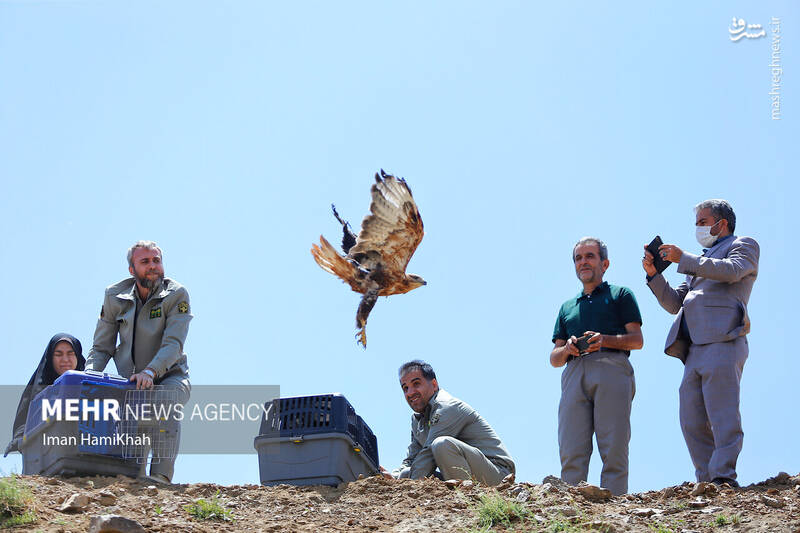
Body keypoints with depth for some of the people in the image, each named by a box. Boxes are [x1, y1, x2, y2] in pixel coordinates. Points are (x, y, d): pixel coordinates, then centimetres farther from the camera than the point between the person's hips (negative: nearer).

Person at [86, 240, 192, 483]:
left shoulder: (176, 295, -10)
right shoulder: (115, 297, -1)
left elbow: (173, 344, -21)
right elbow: (101, 348, 3)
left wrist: (150, 372, -38)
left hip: (170, 375, -3)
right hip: (129, 379, 3)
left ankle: (161, 475, -41)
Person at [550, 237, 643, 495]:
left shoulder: (620, 294, 22)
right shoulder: (567, 307, 33)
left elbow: (637, 339, 9)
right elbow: (554, 358, 25)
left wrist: (605, 340, -10)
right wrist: (566, 350, 1)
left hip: (611, 369, -4)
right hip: (575, 374, 4)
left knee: (614, 449, -15)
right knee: (571, 452, -12)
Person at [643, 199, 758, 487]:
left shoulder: (744, 246, 16)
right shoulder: (702, 262, 36)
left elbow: (731, 270, -9)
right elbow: (674, 303, 28)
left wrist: (683, 258, -8)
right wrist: (654, 274, 13)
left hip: (722, 343, -8)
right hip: (694, 350, 8)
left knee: (723, 416, -17)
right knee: (692, 422, -2)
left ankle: (724, 479, -22)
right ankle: (707, 483, -3)